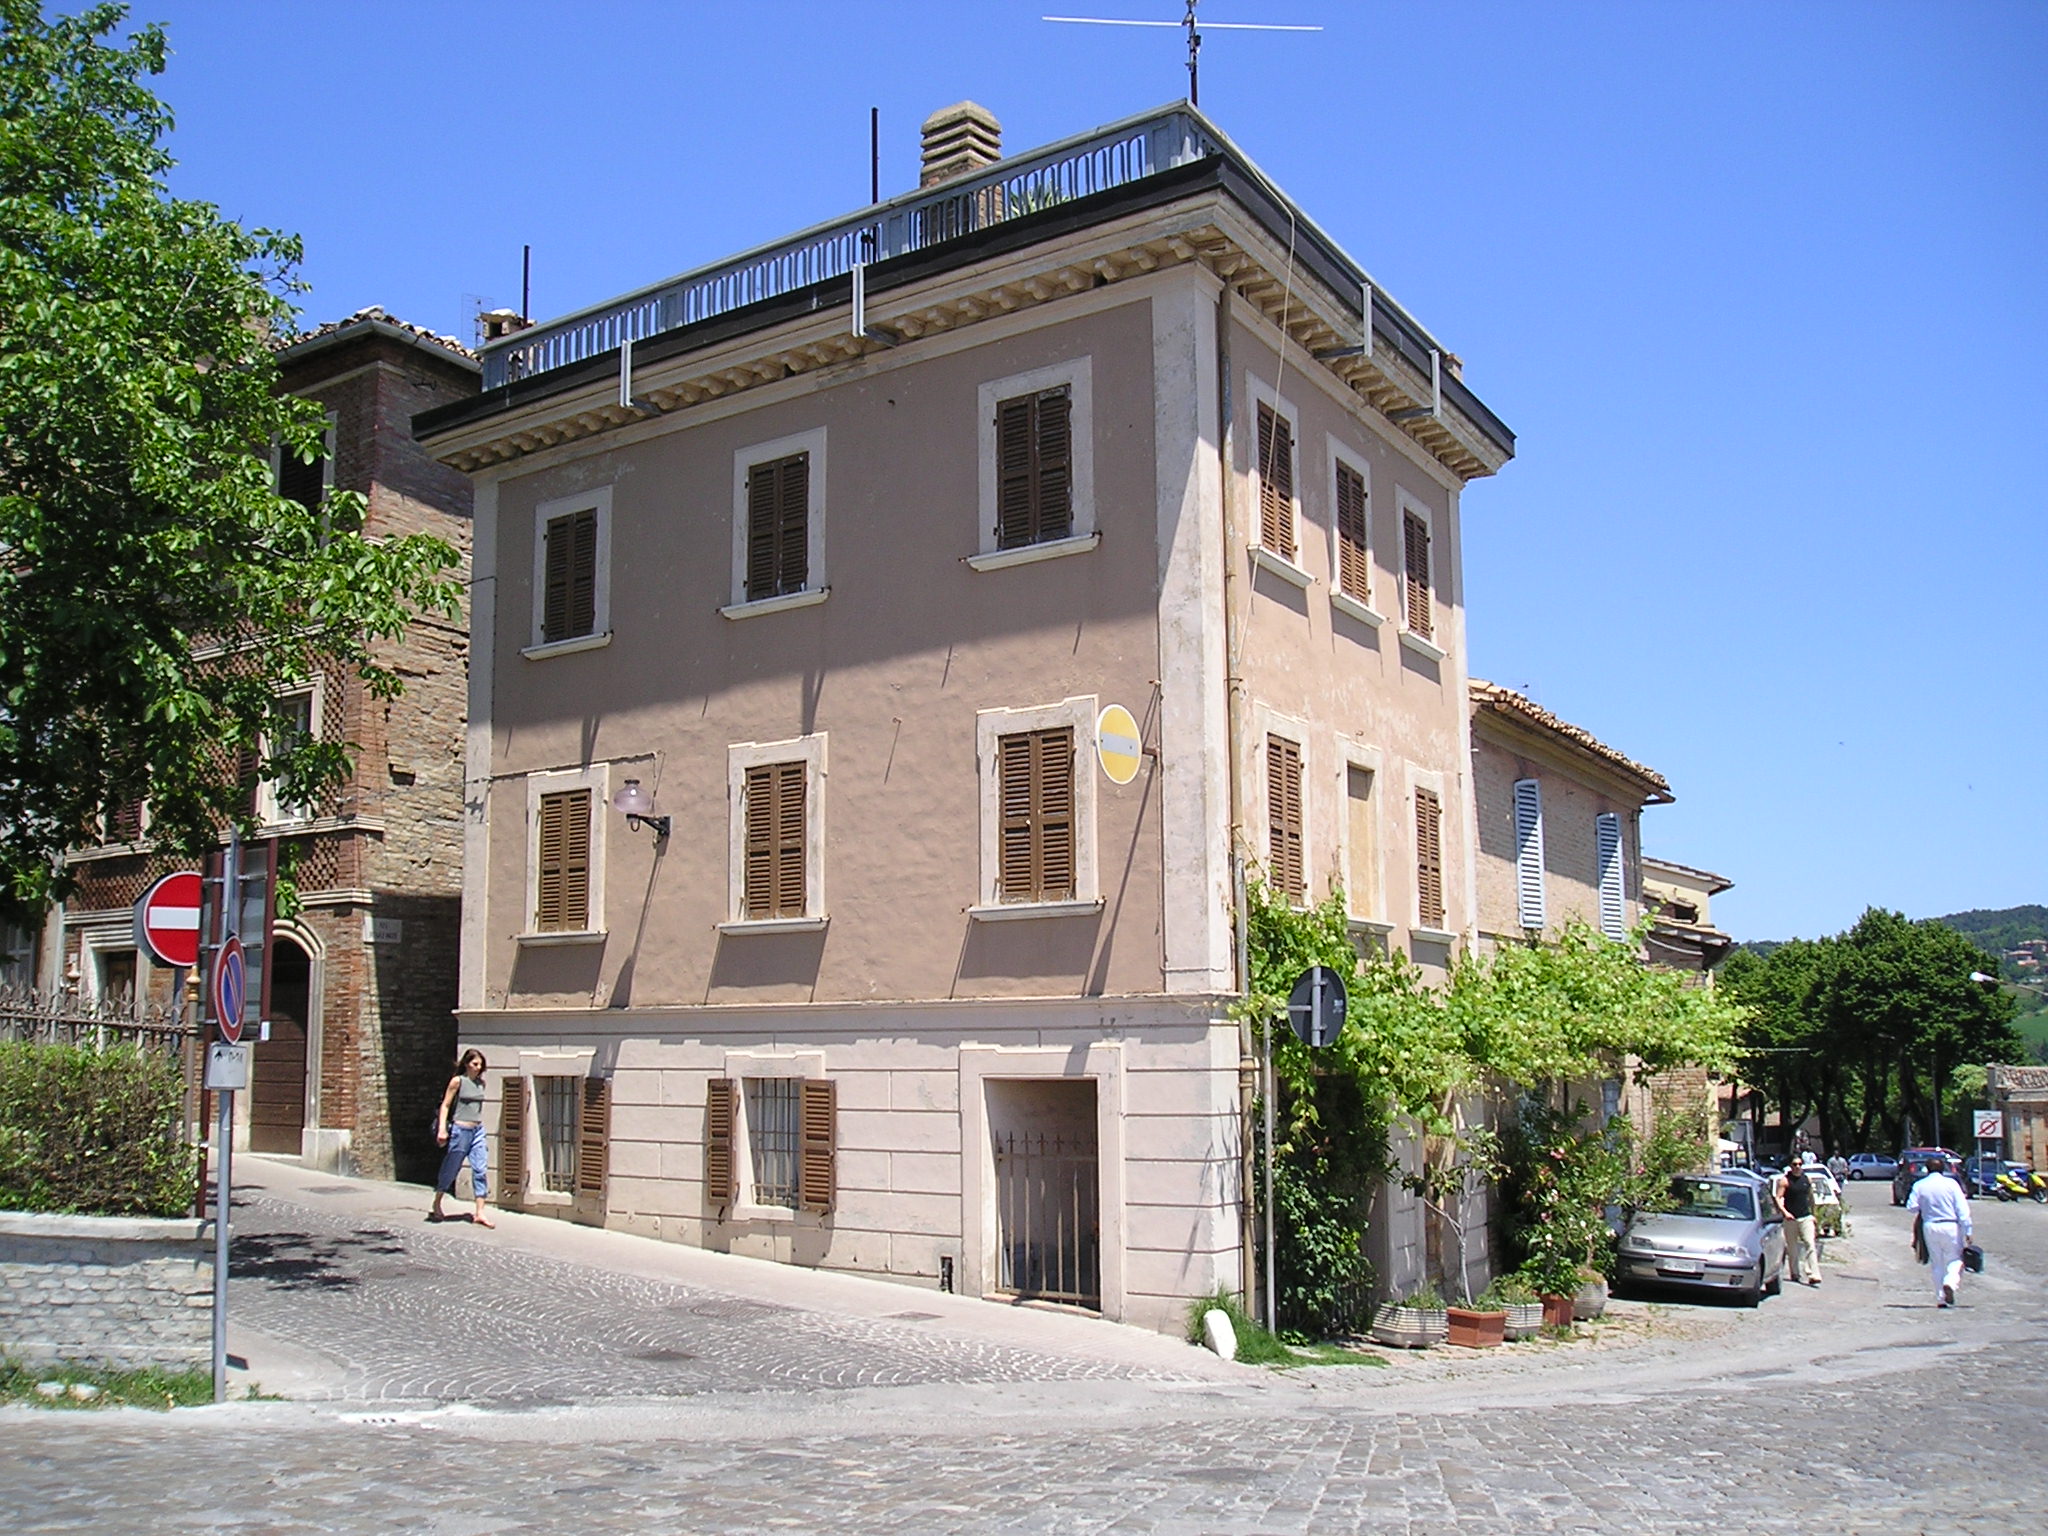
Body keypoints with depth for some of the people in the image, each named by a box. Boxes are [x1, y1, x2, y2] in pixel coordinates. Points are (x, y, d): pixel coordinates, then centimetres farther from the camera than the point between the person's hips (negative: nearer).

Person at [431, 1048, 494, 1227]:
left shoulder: (481, 1083, 10)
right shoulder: (457, 1081, -6)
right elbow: (445, 1105, -6)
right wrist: (442, 1129, -13)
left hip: (477, 1131, 5)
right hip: (460, 1130, -5)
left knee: (481, 1170, -4)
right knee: (450, 1169, 7)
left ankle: (480, 1213, -4)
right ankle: (436, 1205, 28)